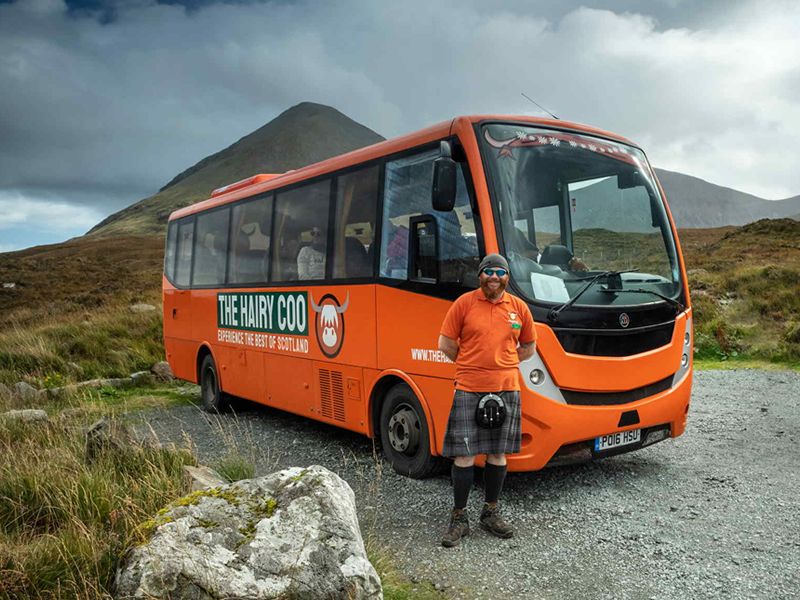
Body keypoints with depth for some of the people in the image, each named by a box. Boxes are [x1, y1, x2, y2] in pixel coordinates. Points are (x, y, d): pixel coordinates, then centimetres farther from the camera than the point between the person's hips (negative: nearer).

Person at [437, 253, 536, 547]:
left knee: (498, 454, 11)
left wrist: (500, 364, 12)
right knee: (464, 456, -1)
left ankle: (491, 513, 27)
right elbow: (446, 344, 2)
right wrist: (471, 365, 8)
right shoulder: (464, 303, -2)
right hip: (468, 390, -3)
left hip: (507, 390, 3)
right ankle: (459, 518, 12)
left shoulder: (519, 307, 7)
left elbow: (529, 347, 19)